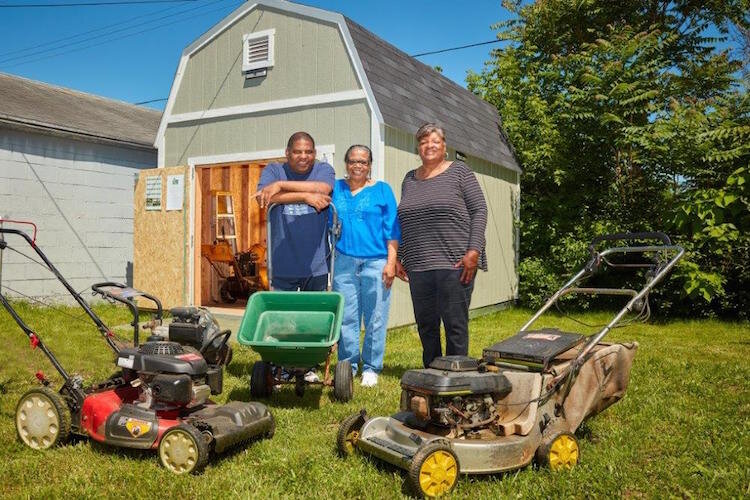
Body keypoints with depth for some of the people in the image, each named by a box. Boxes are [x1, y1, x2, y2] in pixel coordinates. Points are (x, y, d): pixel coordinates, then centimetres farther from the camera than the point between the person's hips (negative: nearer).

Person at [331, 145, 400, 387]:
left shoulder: (382, 190, 6)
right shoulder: (336, 189, 13)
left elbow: (392, 230, 3)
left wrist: (391, 263, -4)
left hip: (375, 262, -2)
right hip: (344, 262, 2)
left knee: (375, 318, 2)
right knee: (346, 317, 4)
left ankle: (371, 368, 14)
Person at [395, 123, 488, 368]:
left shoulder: (459, 171, 3)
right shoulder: (410, 179, 17)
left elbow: (479, 210, -3)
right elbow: (402, 222, 20)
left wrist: (473, 251, -12)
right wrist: (397, 258, 13)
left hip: (454, 263, -5)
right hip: (417, 266, 5)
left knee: (455, 324, -1)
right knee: (425, 325, 10)